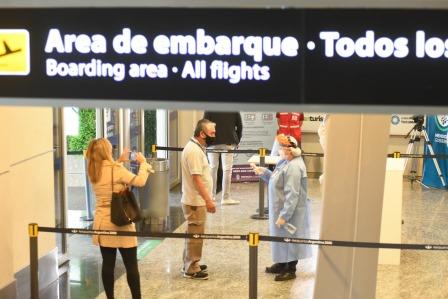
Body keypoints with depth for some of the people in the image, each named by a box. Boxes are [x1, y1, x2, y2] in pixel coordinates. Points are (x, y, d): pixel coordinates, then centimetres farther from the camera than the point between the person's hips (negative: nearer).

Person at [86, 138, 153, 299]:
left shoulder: (93, 171, 3)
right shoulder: (116, 169, -16)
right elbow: (140, 181, -15)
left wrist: (119, 161, 20)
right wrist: (143, 162, -2)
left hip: (102, 222, 6)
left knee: (108, 264, 10)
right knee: (131, 264, 3)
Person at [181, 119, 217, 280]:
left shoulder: (196, 147, 11)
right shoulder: (194, 150, -20)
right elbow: (197, 178, -25)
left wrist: (206, 199, 20)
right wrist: (208, 200, -25)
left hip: (196, 200, 10)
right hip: (195, 201, -10)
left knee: (194, 234, 18)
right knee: (195, 235, -3)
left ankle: (190, 264, 28)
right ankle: (191, 270, 5)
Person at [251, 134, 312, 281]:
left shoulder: (294, 167, -26)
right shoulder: (286, 162, 5)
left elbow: (292, 195, -27)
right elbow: (277, 180, 17)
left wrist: (284, 215, -26)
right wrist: (264, 172, 7)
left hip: (290, 211, -10)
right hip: (282, 208, 10)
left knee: (289, 238, 3)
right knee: (282, 237, 21)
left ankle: (290, 270, 16)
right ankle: (281, 264, 36)